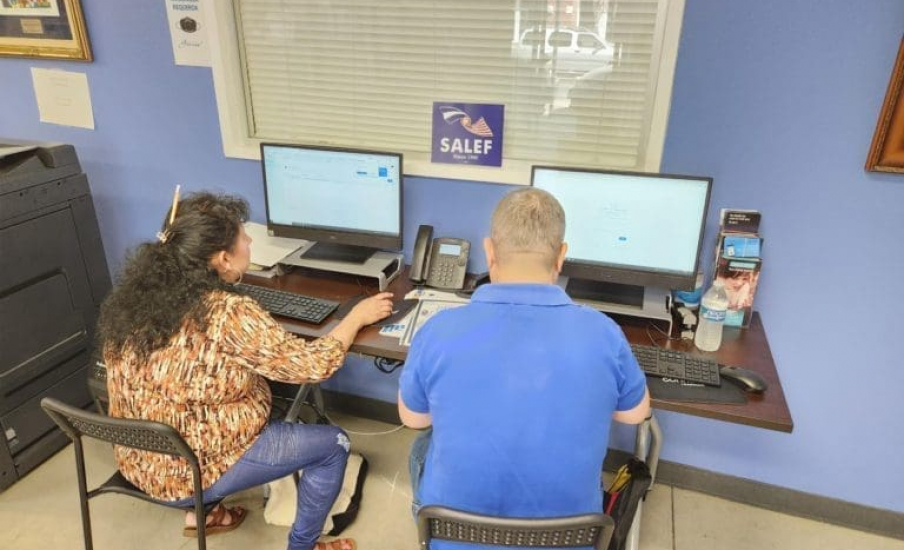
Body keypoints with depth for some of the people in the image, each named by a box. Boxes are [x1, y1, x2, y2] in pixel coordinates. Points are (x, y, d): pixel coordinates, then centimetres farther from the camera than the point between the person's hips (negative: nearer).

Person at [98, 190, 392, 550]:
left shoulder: (135, 294, -6)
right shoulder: (227, 313, -29)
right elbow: (310, 365, -20)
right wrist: (357, 316, -6)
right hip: (190, 473, -8)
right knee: (333, 444, 4)